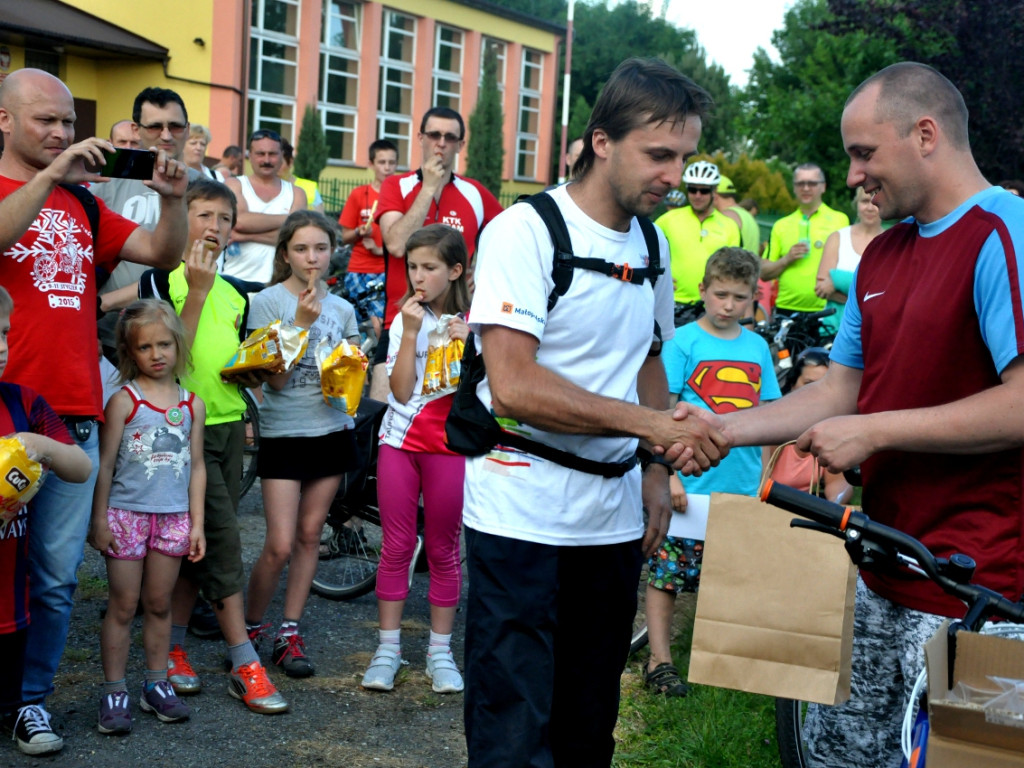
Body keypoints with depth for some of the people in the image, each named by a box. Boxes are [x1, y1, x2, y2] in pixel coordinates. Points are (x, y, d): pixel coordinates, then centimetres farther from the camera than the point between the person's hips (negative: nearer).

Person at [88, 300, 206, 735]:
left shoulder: (192, 405, 6)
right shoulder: (124, 401, -5)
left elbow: (196, 466, 10)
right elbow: (105, 464, -3)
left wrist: (196, 522, 7)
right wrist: (99, 519, -5)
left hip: (173, 516, 3)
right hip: (127, 515, -3)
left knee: (159, 604, 11)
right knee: (123, 606, 2)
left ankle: (156, 684, 22)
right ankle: (114, 692, 9)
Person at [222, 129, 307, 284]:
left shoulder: (296, 194, 12)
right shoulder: (235, 185, 8)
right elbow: (239, 222, -12)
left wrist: (245, 236, -13)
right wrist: (287, 219, -6)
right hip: (237, 280, -1)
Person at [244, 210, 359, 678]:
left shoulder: (342, 309, 8)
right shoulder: (268, 302, -6)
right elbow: (276, 378, -11)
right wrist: (302, 322, -19)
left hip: (331, 431, 4)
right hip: (283, 433, -4)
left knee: (309, 536, 7)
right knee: (280, 546, -8)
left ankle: (289, 633, 17)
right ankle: (249, 629, 12)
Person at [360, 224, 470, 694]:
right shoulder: (406, 319, 3)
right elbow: (401, 391, -9)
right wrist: (410, 334, -14)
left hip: (451, 445, -1)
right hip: (400, 440, 1)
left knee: (443, 550, 6)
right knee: (396, 548, 4)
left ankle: (440, 651, 16)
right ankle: (388, 647, 13)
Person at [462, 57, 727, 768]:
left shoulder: (652, 243, 10)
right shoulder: (526, 230, -13)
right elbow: (512, 385, -23)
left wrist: (656, 471, 12)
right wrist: (652, 424, -25)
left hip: (614, 518, 7)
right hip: (521, 516, -6)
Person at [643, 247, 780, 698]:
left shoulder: (757, 347, 9)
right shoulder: (683, 342, -5)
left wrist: (765, 480, 10)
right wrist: (668, 474, -15)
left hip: (742, 489, 4)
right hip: (689, 486, -4)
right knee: (666, 573, 0)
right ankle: (659, 662, 11)